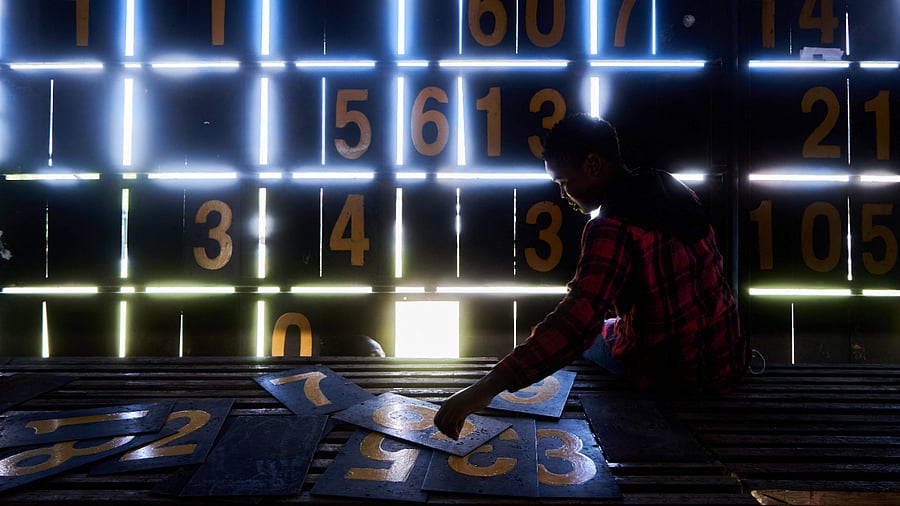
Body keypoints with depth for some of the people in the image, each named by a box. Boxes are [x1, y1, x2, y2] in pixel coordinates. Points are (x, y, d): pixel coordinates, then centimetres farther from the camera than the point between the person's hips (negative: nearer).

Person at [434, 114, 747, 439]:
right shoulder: (673, 190, 0)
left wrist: (488, 387, -40)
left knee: (576, 338, 18)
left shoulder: (613, 227, -25)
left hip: (672, 379, -7)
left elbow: (576, 322, -37)